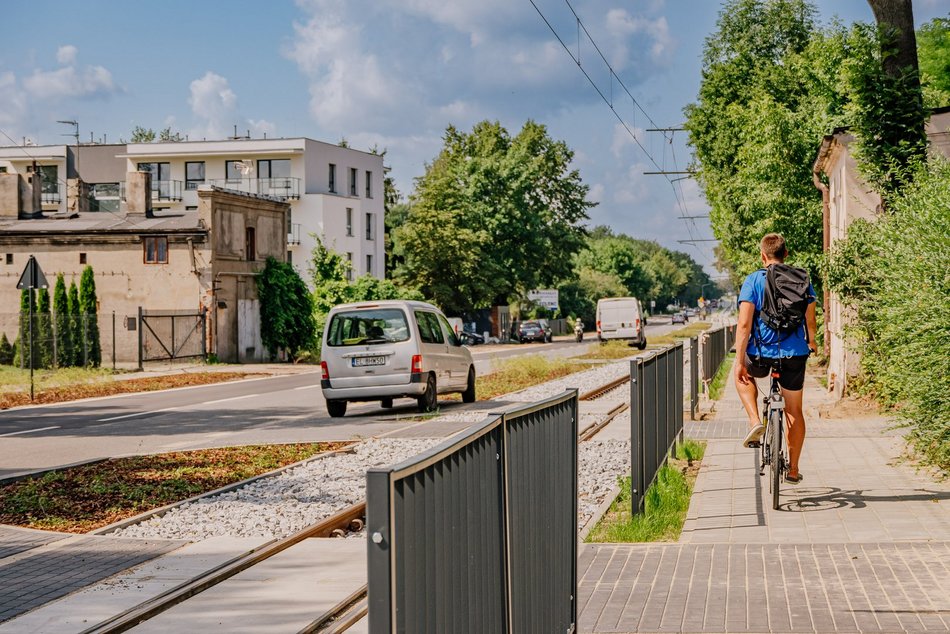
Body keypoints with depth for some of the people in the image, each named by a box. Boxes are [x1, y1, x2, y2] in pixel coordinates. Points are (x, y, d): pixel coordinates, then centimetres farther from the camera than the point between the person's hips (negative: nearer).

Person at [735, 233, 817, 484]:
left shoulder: (753, 281, -6)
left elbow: (744, 325, -13)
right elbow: (810, 322, 10)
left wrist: (739, 362, -9)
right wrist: (811, 343, 31)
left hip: (761, 354, -2)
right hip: (794, 355, 2)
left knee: (743, 375, 32)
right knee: (794, 411, 17)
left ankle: (755, 421, 10)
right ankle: (793, 469, 22)